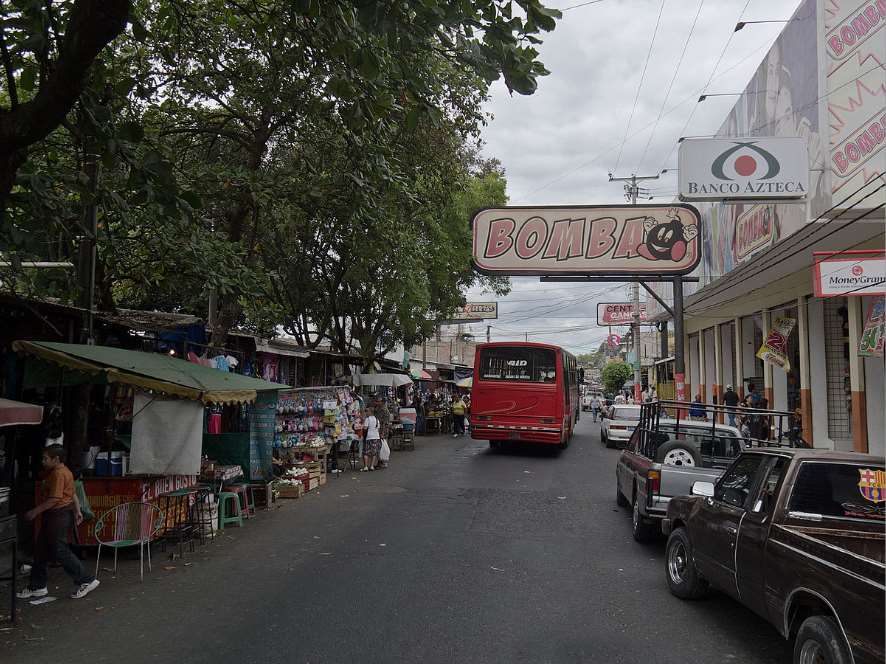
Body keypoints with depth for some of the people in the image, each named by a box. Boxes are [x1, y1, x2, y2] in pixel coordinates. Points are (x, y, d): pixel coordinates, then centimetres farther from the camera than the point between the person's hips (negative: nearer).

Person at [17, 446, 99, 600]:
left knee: (60, 551, -8)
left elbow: (54, 499, -22)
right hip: (53, 516, 11)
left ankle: (87, 581, -3)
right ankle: (37, 587, 23)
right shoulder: (61, 472, 15)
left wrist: (35, 512, -16)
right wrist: (77, 511, 19)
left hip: (59, 515, -11)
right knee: (41, 550, 14)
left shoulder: (59, 473, -18)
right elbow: (73, 493, 19)